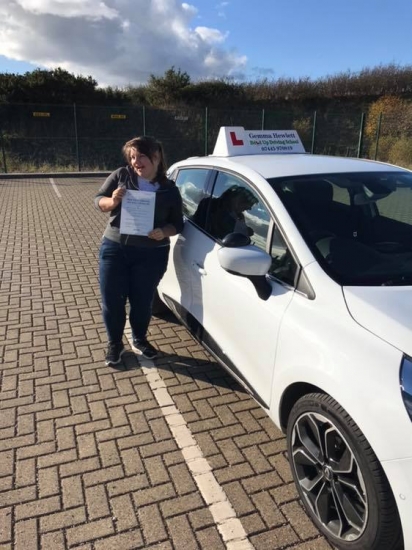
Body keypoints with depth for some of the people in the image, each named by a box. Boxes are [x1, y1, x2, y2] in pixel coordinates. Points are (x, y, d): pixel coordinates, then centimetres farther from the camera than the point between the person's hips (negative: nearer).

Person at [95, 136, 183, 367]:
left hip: (151, 254, 0)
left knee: (143, 300, 9)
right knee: (112, 301, 5)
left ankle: (140, 341, 35)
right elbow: (98, 200, 5)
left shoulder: (170, 190, 0)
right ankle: (115, 344, 27)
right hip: (114, 249, 1)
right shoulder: (121, 176, 0)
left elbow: (177, 224, 4)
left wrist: (164, 232, -18)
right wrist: (112, 201, -18)